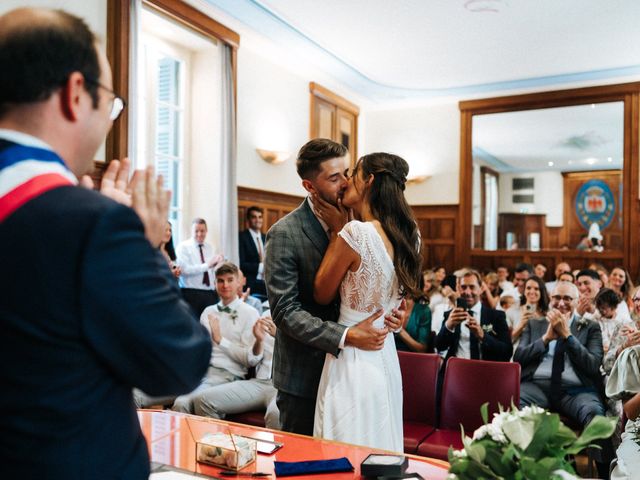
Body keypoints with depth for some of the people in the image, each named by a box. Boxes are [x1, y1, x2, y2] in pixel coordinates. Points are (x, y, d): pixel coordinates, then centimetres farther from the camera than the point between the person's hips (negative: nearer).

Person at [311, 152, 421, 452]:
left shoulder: (354, 233, -21)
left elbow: (322, 295, -8)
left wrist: (336, 230, -5)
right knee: (380, 453, 22)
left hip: (353, 360, -8)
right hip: (386, 358, 8)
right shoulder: (406, 235, 1)